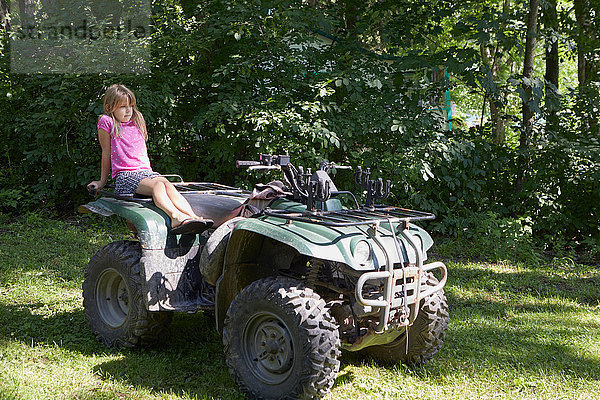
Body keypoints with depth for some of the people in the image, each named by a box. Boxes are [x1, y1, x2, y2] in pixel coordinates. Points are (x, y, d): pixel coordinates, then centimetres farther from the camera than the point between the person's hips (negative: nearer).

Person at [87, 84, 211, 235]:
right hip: (125, 176, -5)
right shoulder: (106, 122, 4)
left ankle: (193, 216, -47)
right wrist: (102, 181, 14)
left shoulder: (137, 121, 21)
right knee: (157, 185, -34)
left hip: (146, 171, 5)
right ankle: (175, 217, -57)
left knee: (168, 185, -28)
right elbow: (106, 153, 9)